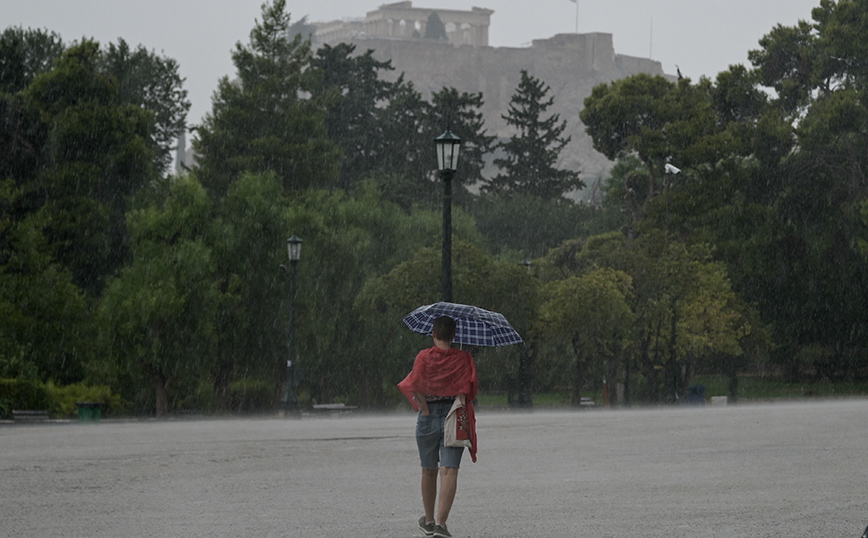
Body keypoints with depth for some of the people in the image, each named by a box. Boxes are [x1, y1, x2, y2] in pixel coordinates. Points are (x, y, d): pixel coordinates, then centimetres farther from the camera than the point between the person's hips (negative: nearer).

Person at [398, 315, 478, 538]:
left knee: (429, 470, 15)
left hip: (428, 416, 1)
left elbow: (415, 386, -14)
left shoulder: (424, 357, -3)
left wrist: (425, 409, -6)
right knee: (449, 470, -6)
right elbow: (472, 388, -4)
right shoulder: (464, 358, 0)